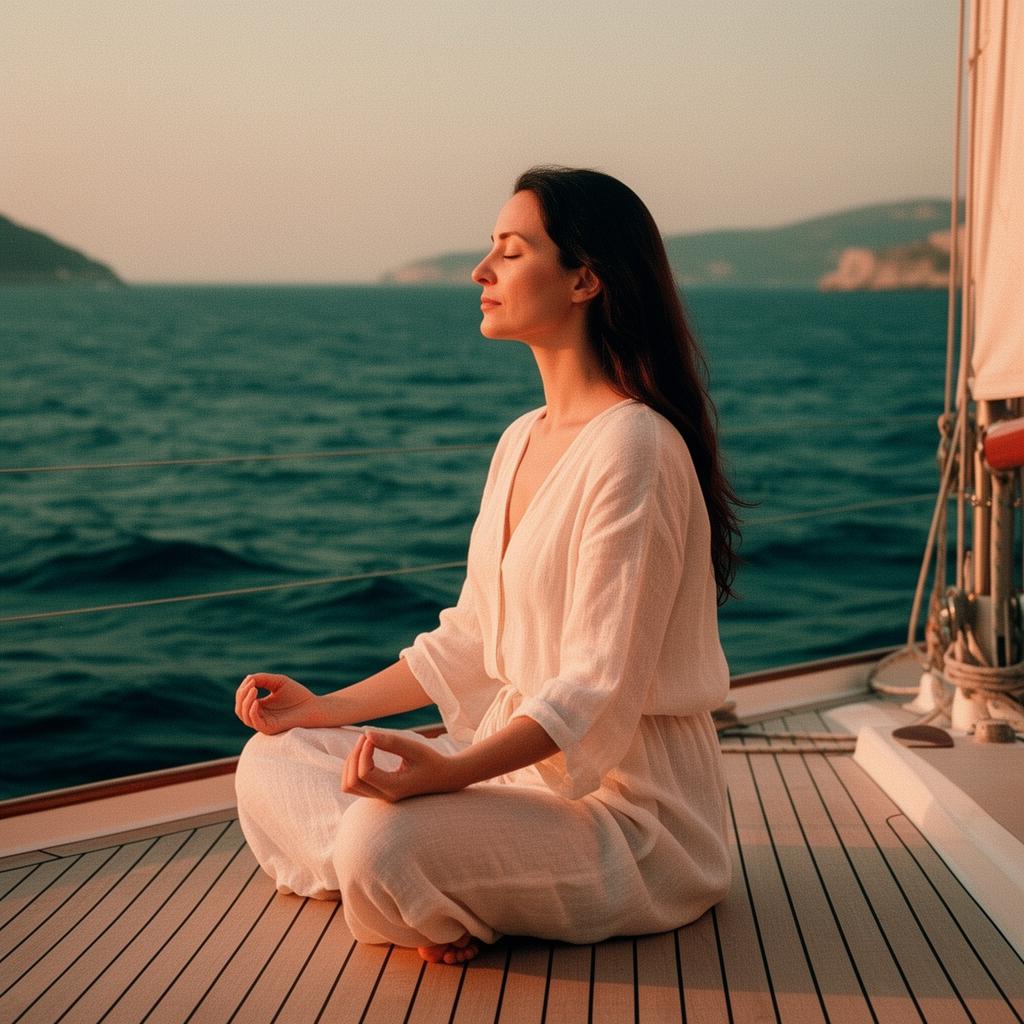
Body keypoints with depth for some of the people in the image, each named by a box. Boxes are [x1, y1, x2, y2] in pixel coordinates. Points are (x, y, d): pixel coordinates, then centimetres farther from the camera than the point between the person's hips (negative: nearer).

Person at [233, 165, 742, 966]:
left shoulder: (633, 448, -19)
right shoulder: (521, 442, 10)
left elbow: (599, 690, -24)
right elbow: (472, 641, 15)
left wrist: (451, 771, -35)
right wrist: (329, 709, 13)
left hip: (628, 806, -9)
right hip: (522, 764, 9)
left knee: (381, 840, -32)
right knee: (272, 764, 6)